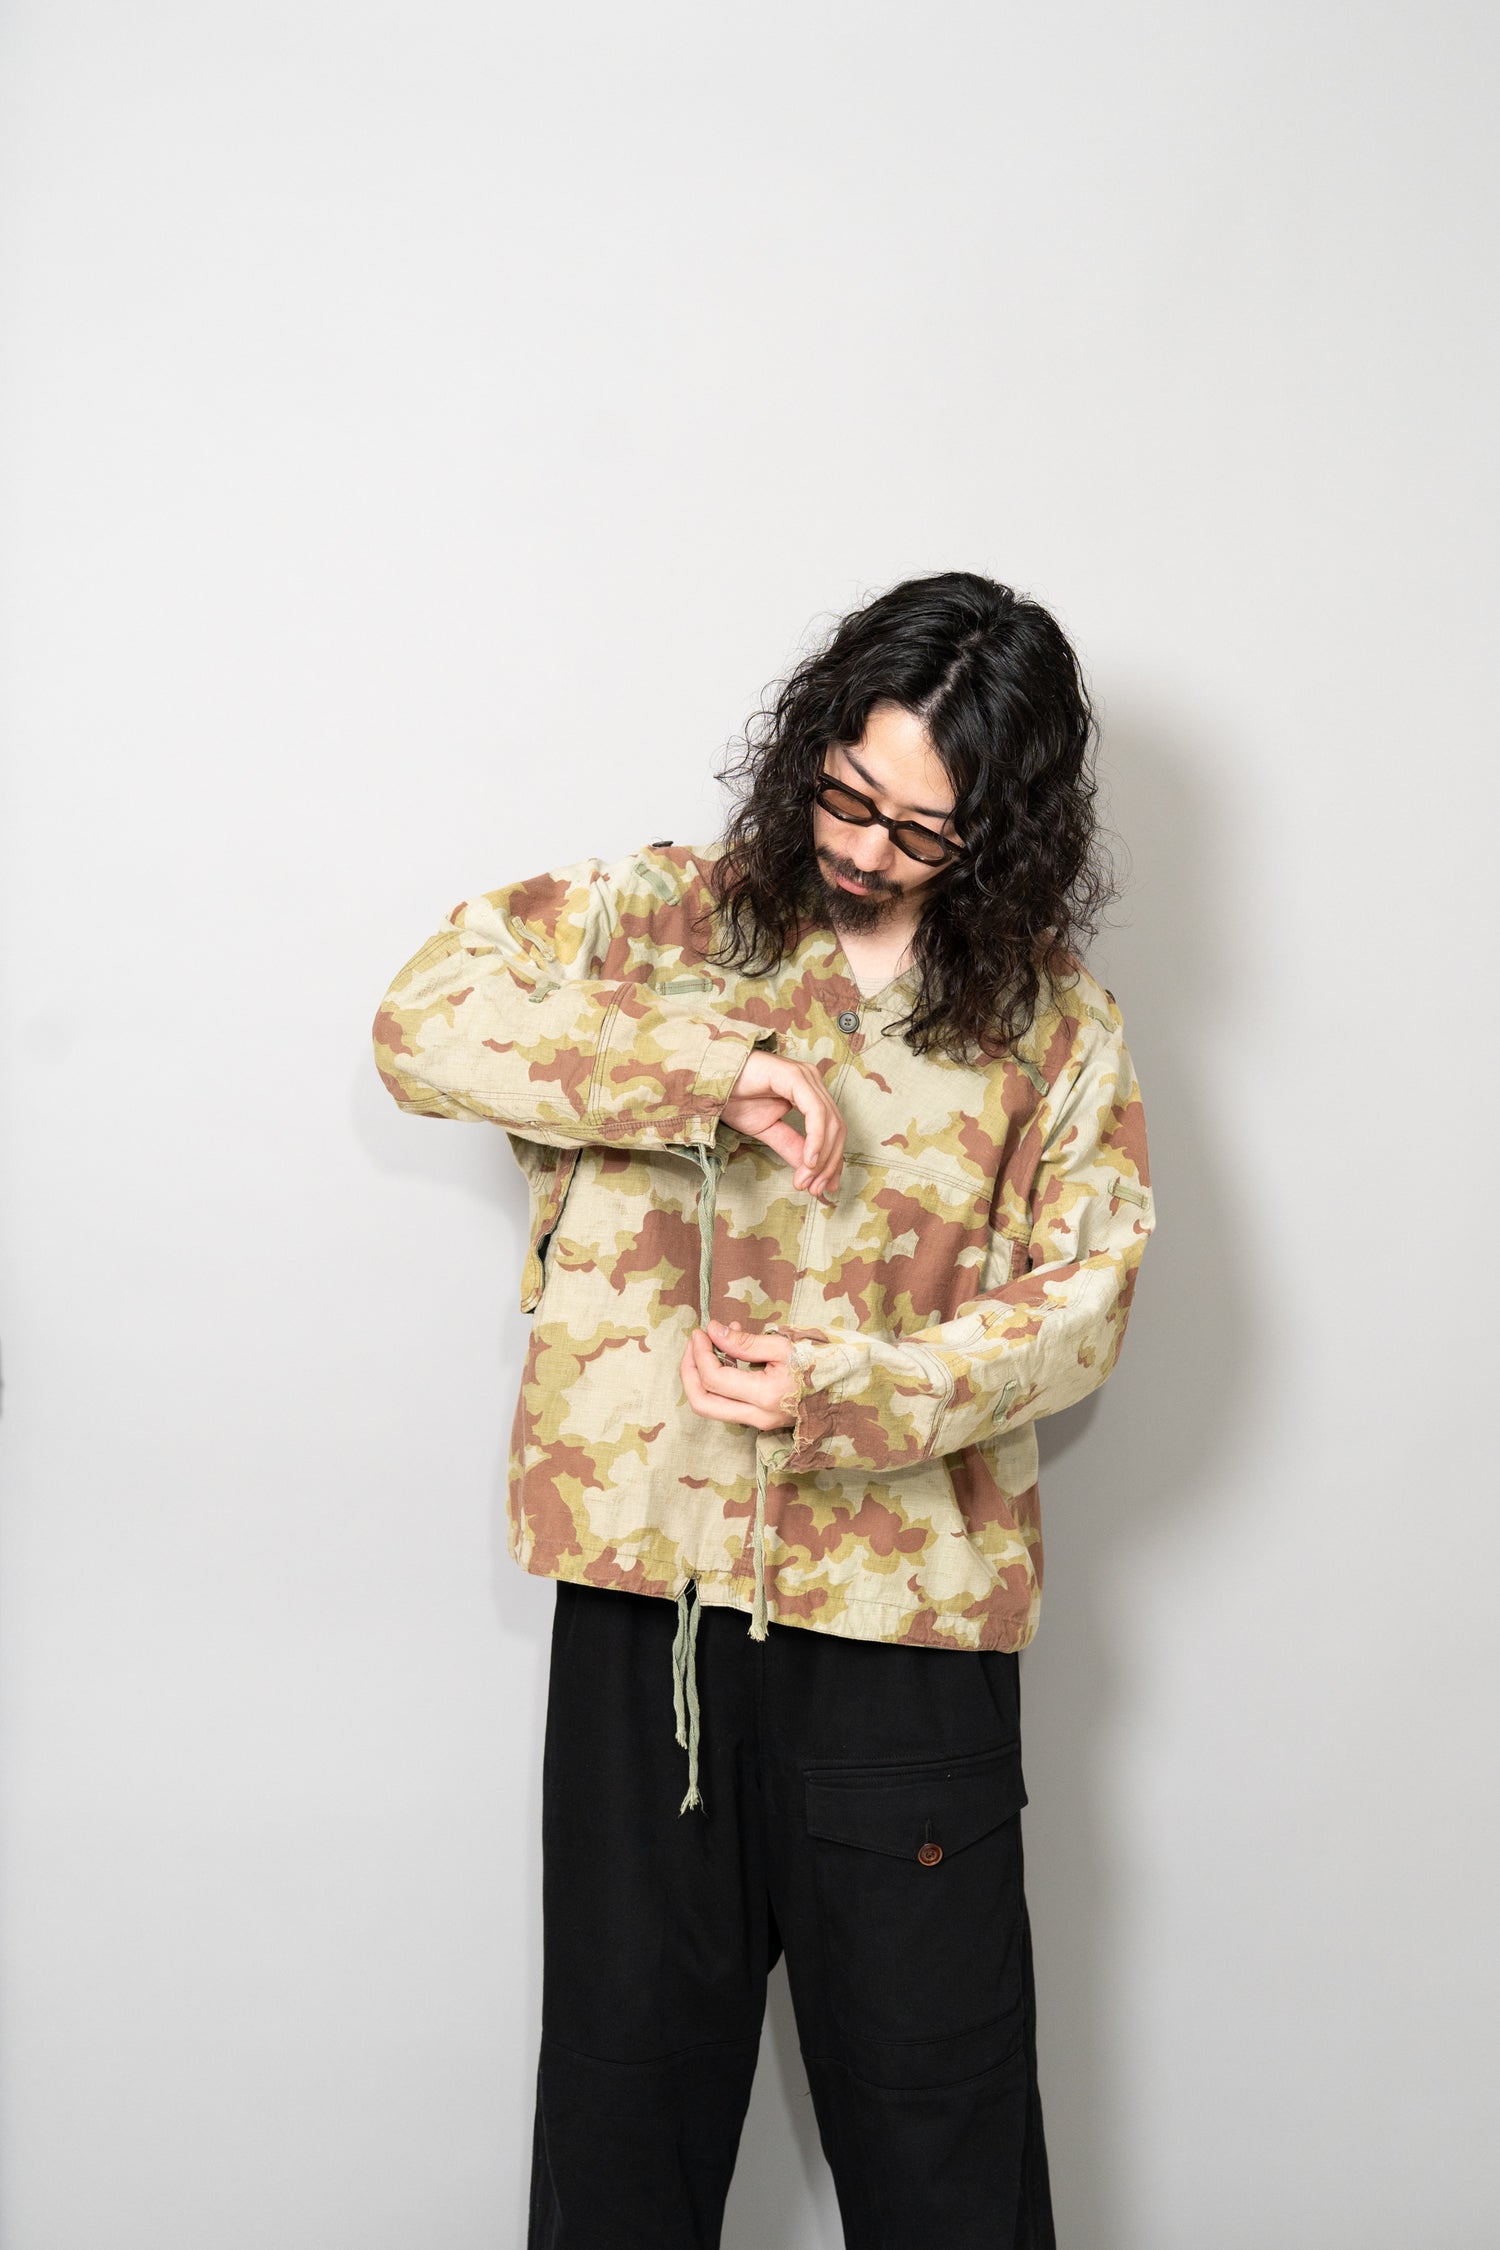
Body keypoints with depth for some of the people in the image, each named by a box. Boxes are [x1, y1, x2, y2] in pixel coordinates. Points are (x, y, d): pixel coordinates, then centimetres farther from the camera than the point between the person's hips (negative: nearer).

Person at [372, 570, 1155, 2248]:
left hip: (908, 1605, 0)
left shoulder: (1054, 1016, 4)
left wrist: (845, 1394, -18)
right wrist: (718, 1063, -19)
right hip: (649, 1565, 1)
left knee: (935, 2081, 10)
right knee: (630, 2045, 14)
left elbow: (1079, 1292, -3)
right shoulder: (665, 915, 3)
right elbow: (426, 1020, -9)